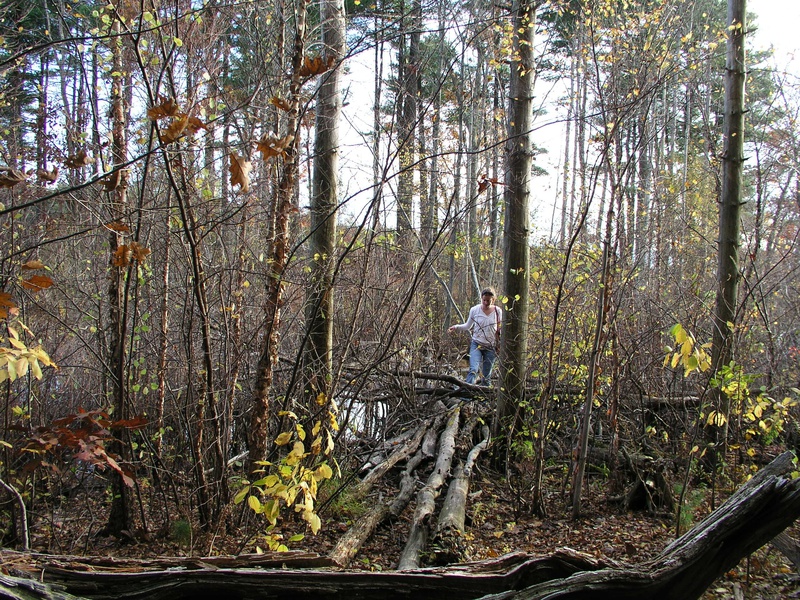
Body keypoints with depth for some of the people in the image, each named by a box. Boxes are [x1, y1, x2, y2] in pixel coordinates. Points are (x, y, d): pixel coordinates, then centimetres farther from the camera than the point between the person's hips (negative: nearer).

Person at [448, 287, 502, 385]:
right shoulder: (474, 310, -2)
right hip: (476, 344, -1)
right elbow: (468, 326, 11)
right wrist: (456, 327, -6)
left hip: (491, 347, 1)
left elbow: (501, 328, 10)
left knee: (486, 375, 6)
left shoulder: (498, 311, -1)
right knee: (473, 370, -21)